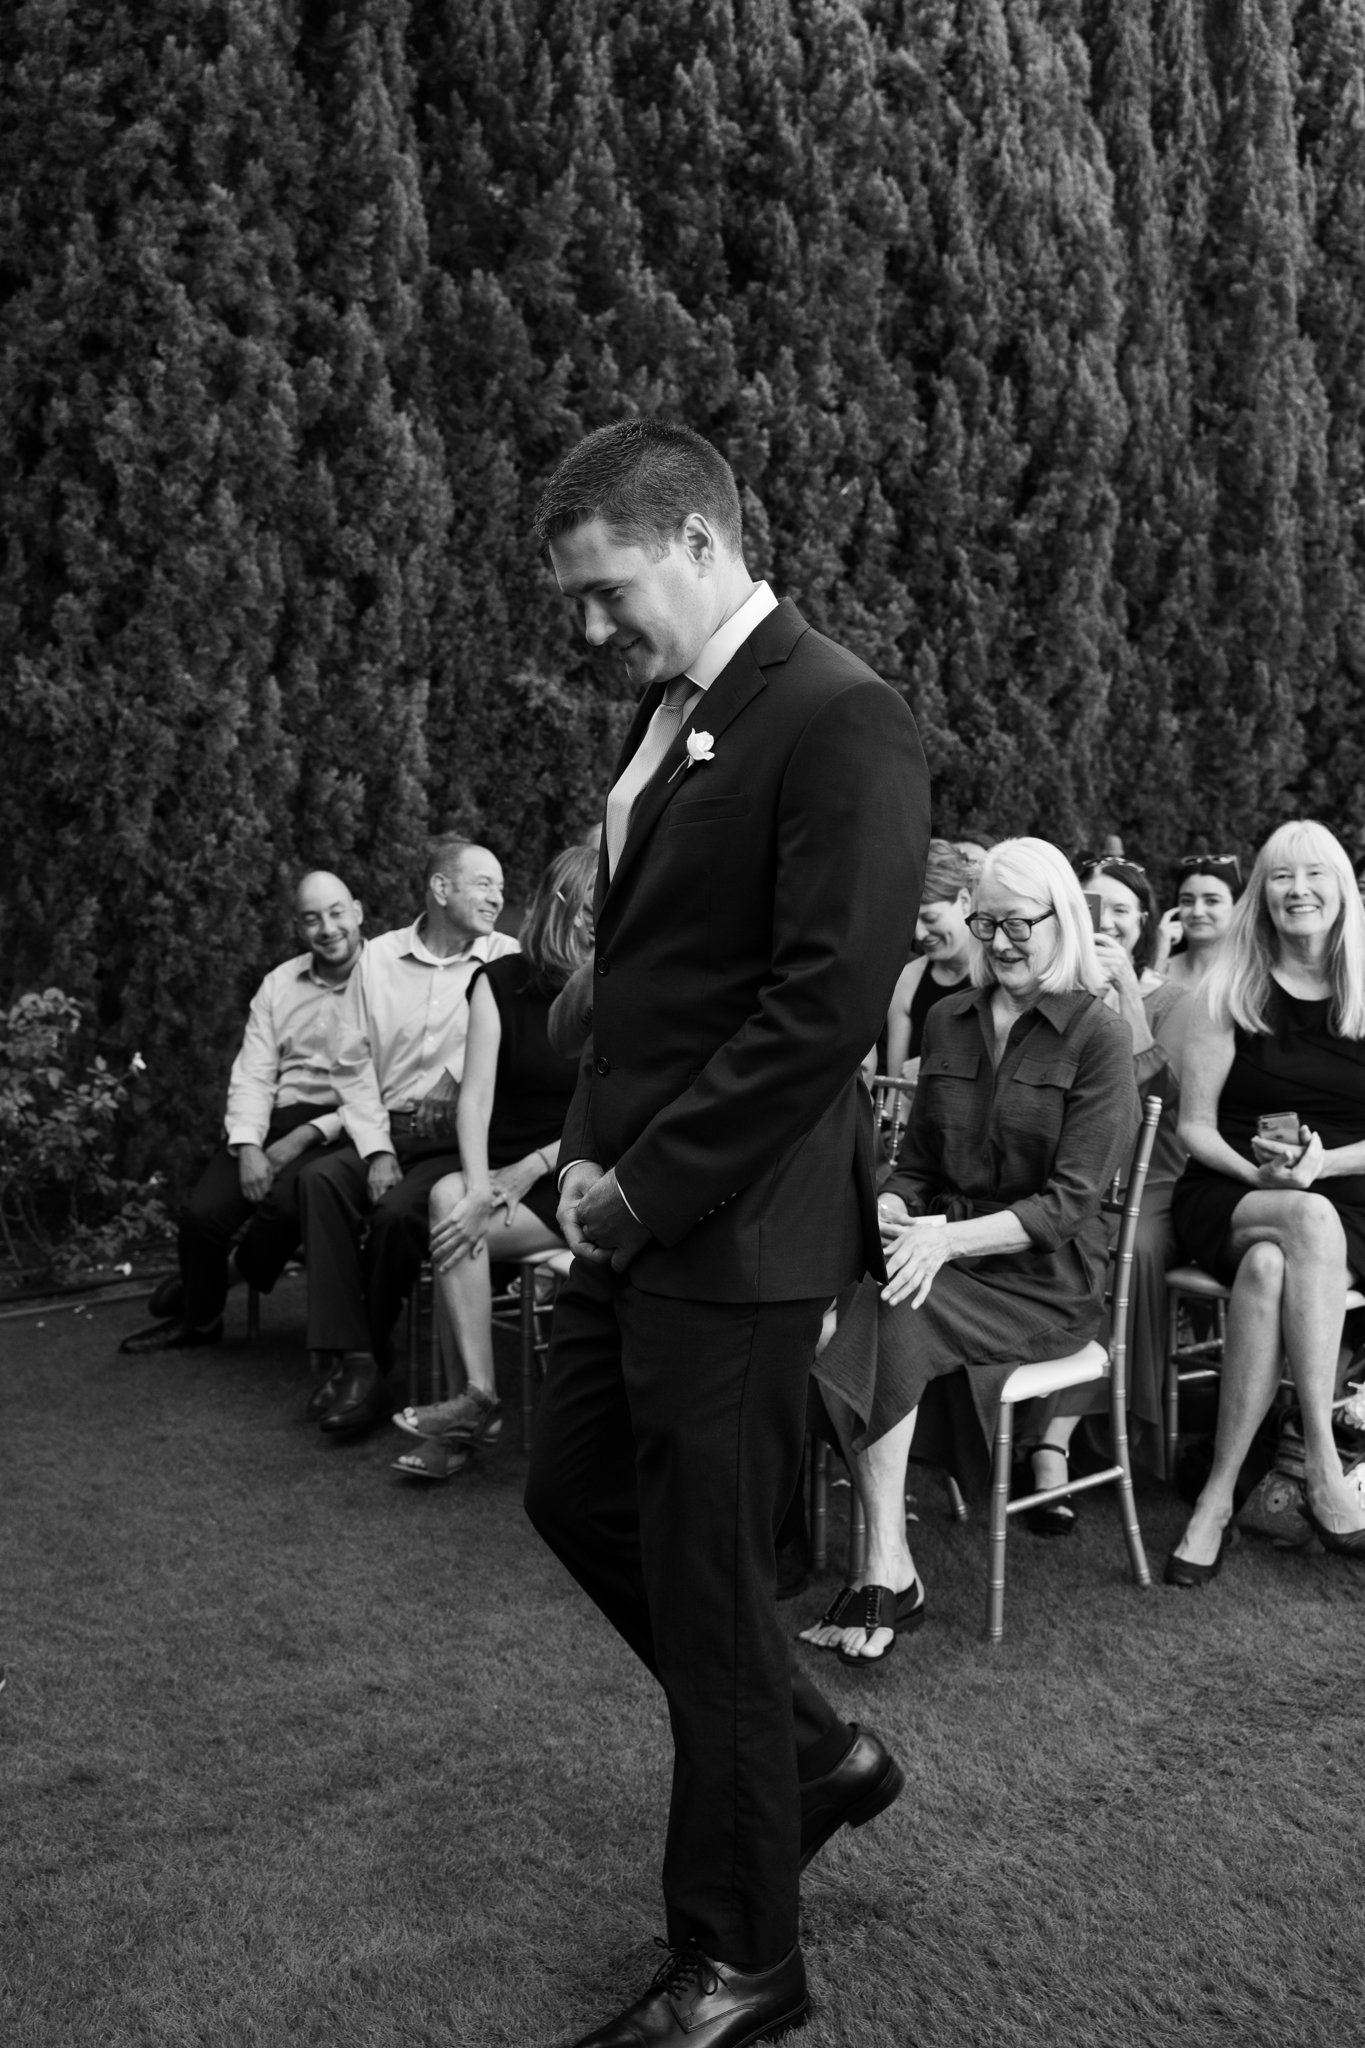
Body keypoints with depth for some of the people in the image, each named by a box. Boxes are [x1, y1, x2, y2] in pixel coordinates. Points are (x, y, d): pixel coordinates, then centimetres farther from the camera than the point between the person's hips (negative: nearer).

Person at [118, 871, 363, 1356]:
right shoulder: (279, 984, 15)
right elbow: (252, 1074, 9)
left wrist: (309, 1135, -15)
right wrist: (248, 1146, -8)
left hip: (341, 1128, -5)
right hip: (277, 1120, 5)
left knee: (284, 1202, -31)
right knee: (202, 1212, -15)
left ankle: (236, 1272, 4)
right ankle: (197, 1319, 15)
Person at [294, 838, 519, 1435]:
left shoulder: (507, 961, 0)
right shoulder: (379, 957, 10)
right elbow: (352, 1063, 7)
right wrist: (376, 1149, -4)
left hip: (460, 1140, -3)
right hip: (386, 1131, 3)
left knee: (398, 1211, -28)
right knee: (320, 1179, -24)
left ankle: (368, 1351, -3)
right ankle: (351, 1359, -23)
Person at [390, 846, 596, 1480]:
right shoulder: (501, 982, 6)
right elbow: (475, 1095, -4)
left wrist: (529, 1170, -17)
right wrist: (478, 1186, -20)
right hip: (507, 1171, 3)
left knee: (451, 1212, -26)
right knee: (450, 1198, -29)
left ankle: (472, 1401, -20)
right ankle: (472, 1404, -23)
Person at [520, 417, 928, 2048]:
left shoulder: (838, 724, -16)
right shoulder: (670, 714, 12)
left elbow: (823, 1008, -22)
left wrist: (645, 1186, -17)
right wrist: (595, 1159, 6)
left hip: (733, 1231, -9)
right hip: (632, 1211, 9)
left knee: (703, 1576, 2)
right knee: (575, 1493, 19)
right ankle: (812, 1755, 38)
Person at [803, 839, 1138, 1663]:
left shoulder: (1099, 1036, -5)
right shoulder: (949, 1021, 13)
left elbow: (1070, 1203, -11)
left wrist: (949, 1238, -24)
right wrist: (881, 1215, -8)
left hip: (1048, 1277, -5)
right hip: (945, 1252, 5)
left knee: (888, 1319, -30)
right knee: (834, 1307, -27)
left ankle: (889, 1572, -23)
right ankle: (889, 1567, -23)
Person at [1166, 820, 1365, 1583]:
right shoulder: (1232, 992, 6)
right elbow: (1194, 1126, 3)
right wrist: (1259, 1171, -14)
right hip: (1230, 1197, 0)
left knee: (1269, 1270, -35)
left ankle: (1219, 1497, -30)